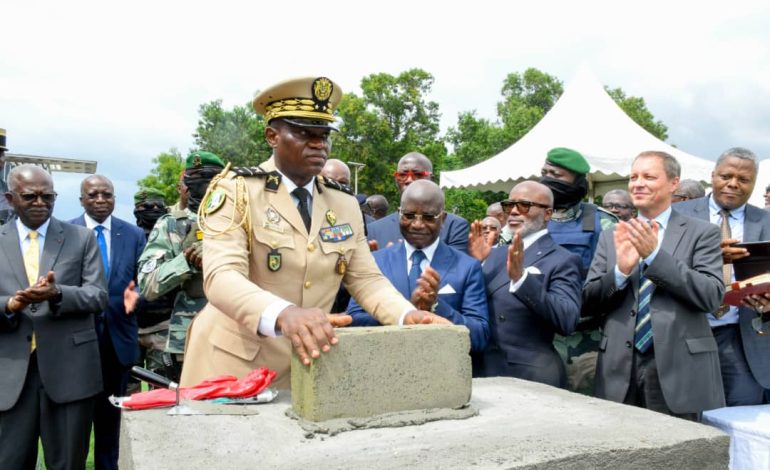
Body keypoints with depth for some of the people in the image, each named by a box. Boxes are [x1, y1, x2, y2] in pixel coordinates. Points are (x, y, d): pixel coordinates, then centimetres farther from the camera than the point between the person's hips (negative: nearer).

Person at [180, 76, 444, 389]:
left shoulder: (346, 205, 5)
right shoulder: (234, 190, -11)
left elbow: (366, 279, 3)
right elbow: (221, 276, -23)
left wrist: (407, 314, -17)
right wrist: (284, 314, -41)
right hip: (233, 365, -4)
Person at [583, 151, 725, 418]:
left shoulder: (701, 233, 2)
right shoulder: (611, 238, 9)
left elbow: (712, 296, -10)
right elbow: (588, 303, 5)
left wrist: (655, 254, -17)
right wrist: (621, 270, -13)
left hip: (678, 370, -2)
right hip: (620, 371, 2)